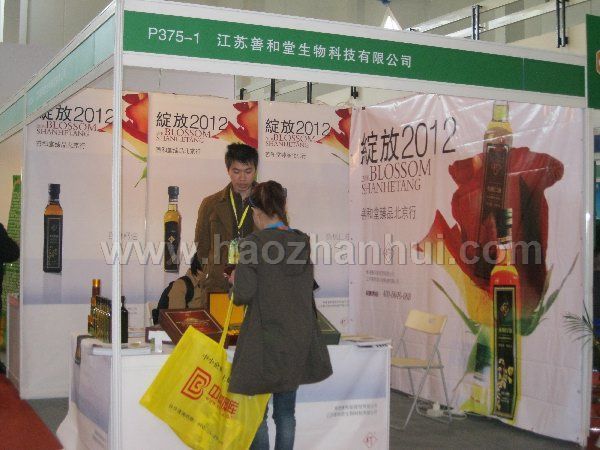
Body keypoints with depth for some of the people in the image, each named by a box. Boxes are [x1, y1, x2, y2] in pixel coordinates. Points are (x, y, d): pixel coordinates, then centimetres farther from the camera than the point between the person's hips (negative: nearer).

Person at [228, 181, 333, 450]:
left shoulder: (253, 244, -13)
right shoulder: (302, 243, 3)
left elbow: (243, 295, -15)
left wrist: (236, 282, 8)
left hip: (264, 341, -5)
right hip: (298, 339, 5)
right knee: (286, 411, 15)